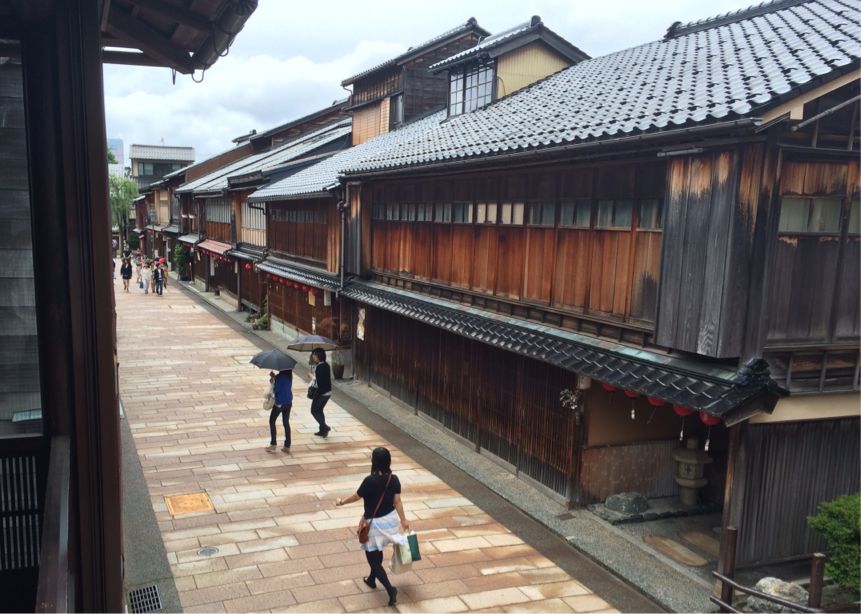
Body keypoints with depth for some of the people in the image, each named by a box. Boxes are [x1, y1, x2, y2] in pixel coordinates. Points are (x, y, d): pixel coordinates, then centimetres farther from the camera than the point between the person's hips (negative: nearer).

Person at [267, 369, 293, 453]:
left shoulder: (280, 376, -19)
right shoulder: (289, 375, 3)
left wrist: (273, 378, -8)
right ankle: (287, 446, 13)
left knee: (272, 421, 10)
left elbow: (276, 389, -16)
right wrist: (274, 378, 0)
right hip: (288, 402, 6)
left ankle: (273, 445, 8)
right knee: (286, 423, 12)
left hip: (280, 402, -6)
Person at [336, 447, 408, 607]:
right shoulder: (394, 479, -10)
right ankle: (372, 579, 47)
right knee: (377, 552, 28)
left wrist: (342, 502, 8)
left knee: (373, 558, 6)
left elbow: (356, 496, -10)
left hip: (374, 523, -6)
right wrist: (403, 520, -2)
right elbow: (397, 501, -9)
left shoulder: (370, 481, -24)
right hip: (389, 519, 6)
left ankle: (390, 589, -4)